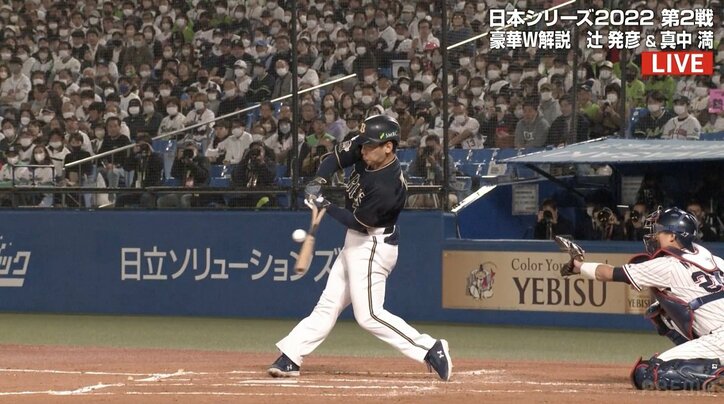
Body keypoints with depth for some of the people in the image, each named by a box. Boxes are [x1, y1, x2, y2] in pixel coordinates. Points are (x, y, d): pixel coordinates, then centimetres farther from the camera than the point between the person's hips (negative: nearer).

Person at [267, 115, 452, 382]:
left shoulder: (387, 187, -29)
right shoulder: (365, 153, -6)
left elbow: (359, 223, -23)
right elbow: (336, 157, 7)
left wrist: (324, 205, -20)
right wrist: (319, 181, -11)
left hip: (373, 247, -9)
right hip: (355, 243, 9)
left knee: (368, 315, -11)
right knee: (328, 304, 11)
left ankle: (430, 350, -10)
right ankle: (290, 358, 15)